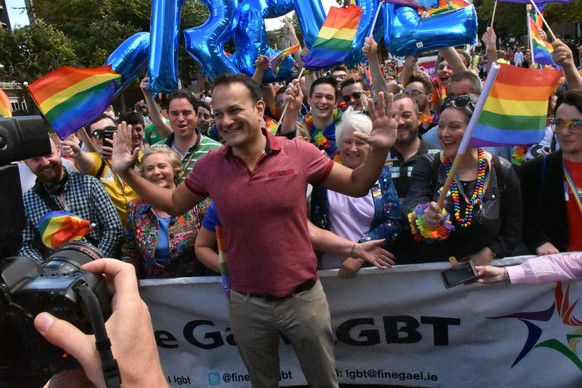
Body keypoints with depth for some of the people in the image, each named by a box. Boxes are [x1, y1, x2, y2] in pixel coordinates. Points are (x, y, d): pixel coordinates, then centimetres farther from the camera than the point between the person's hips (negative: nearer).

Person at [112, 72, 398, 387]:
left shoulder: (298, 153, -14)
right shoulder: (209, 166, -8)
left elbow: (356, 185, -4)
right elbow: (174, 204, 8)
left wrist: (379, 151, -22)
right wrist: (127, 173, -2)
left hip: (303, 297, -1)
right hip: (247, 304, 2)